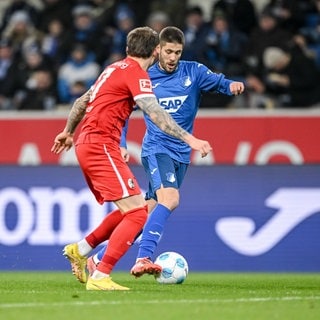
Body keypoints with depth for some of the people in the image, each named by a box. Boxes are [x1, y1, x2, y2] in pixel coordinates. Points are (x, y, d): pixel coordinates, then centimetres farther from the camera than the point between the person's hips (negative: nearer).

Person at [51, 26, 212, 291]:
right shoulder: (136, 72, -9)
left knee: (133, 209, 16)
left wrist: (68, 132, 42)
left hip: (87, 145, 10)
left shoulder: (115, 68, 19)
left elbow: (82, 101, 29)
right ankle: (100, 277, -19)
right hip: (102, 146, -10)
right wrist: (189, 139, -26)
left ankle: (81, 250, 22)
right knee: (137, 212, -15)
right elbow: (155, 113, -21)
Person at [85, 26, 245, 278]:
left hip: (182, 154, 4)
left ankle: (100, 258, 17)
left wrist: (233, 85, -36)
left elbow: (218, 82, -14)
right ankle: (143, 258, -34)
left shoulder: (193, 72, 1)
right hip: (156, 149, -3)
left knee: (148, 212, 6)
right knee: (170, 199, -29)